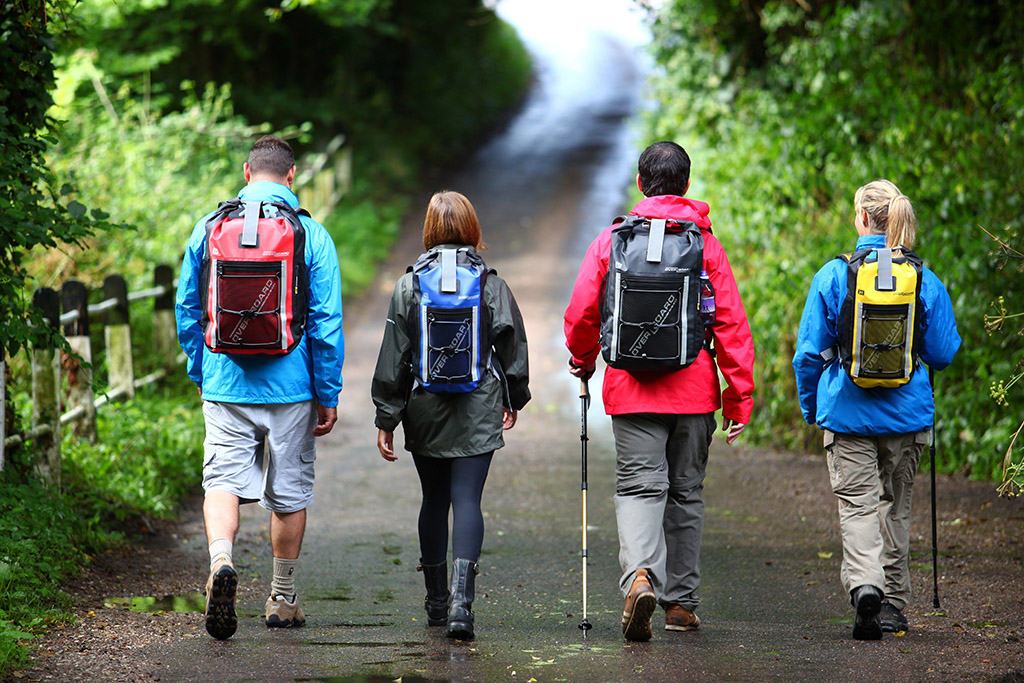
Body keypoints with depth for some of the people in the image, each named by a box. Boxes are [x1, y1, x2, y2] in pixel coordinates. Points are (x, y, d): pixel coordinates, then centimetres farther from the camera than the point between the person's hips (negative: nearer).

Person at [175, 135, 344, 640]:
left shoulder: (209, 229, 1)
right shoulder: (312, 235, -6)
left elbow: (187, 310, 9)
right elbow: (326, 322, -7)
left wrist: (200, 372, 22)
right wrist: (329, 395, 1)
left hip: (225, 384, 1)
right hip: (290, 385, -1)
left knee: (223, 478, -2)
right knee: (289, 490, 12)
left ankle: (221, 560, -31)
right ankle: (282, 599, 22)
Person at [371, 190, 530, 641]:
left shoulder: (409, 286, -3)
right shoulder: (492, 286, -3)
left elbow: (393, 358, -2)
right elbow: (513, 348, 5)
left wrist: (386, 418, 3)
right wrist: (514, 400, 22)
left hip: (425, 411, 1)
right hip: (478, 411, -1)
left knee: (434, 501, 15)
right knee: (467, 500, -6)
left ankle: (436, 602, 25)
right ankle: (460, 599, -23)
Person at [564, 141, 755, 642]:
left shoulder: (611, 240, 0)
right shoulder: (705, 243, 0)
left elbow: (581, 314, 1)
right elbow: (731, 323, -4)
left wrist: (583, 360, 22)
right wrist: (739, 396, 1)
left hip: (632, 390, -1)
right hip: (694, 392, 1)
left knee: (639, 487, -4)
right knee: (686, 493, 12)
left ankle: (640, 574, -30)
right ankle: (681, 602, 18)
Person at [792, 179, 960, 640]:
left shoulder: (833, 276, -6)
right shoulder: (925, 281, -2)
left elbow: (809, 353, -3)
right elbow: (942, 354, 3)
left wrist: (809, 407, 12)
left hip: (847, 412, -2)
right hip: (907, 413, 2)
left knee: (857, 503, -2)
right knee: (896, 505, 16)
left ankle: (864, 583, -27)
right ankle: (893, 604, 20)